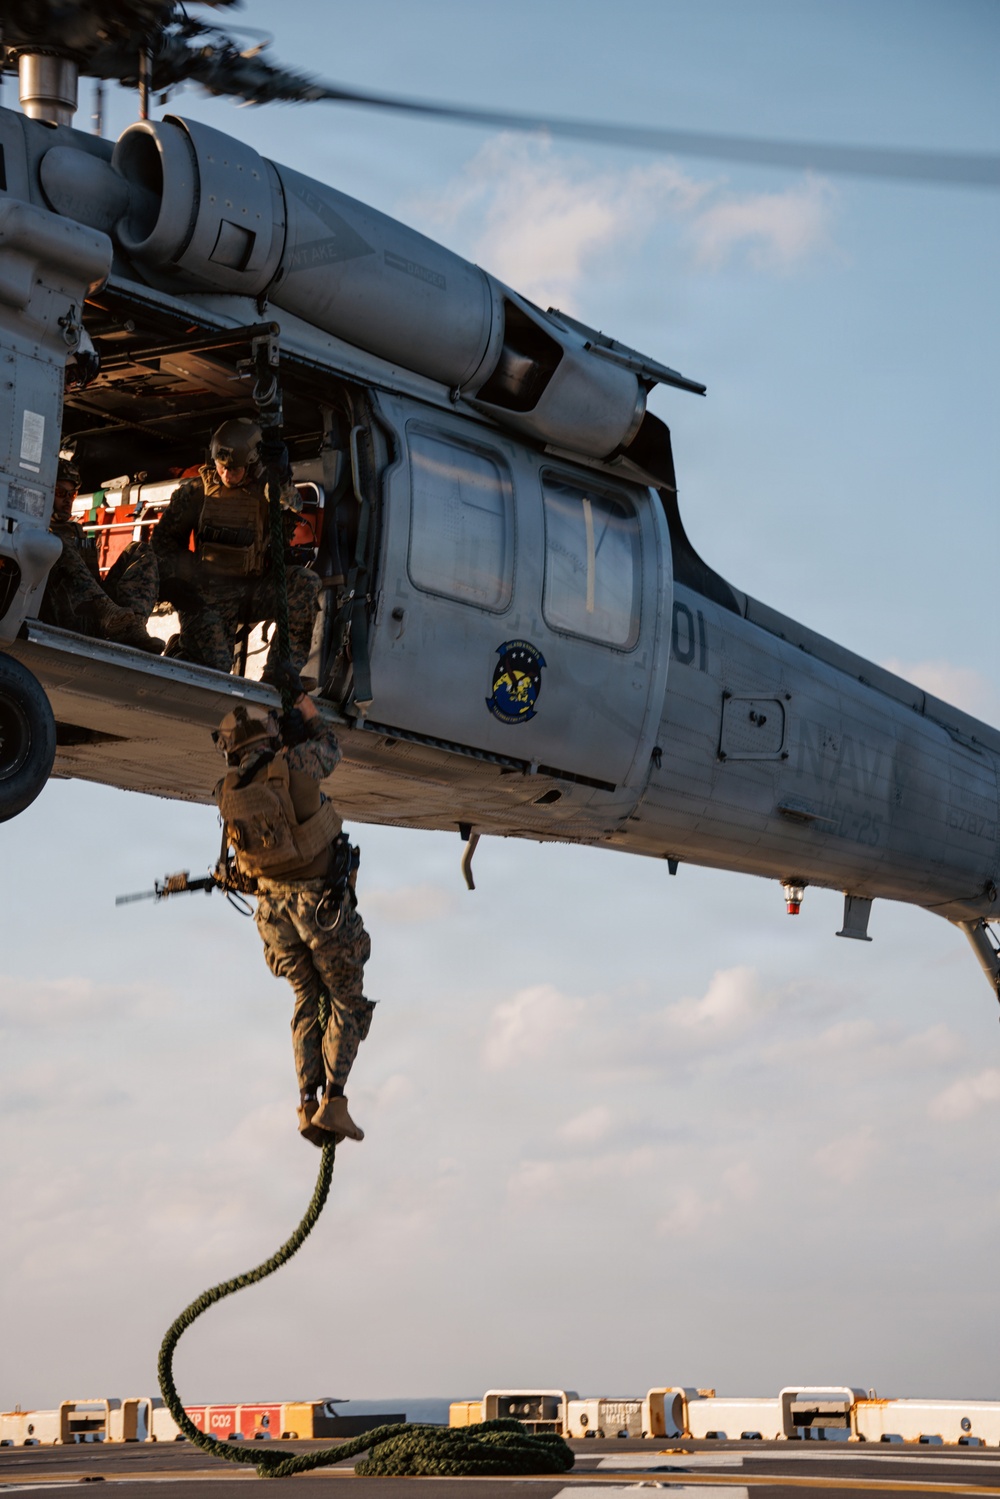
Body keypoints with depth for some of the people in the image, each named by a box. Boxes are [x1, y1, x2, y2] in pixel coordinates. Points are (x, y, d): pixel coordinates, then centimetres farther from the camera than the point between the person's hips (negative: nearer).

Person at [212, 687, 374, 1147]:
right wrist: (309, 714, 26)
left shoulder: (229, 790, 0)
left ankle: (308, 1103, 4)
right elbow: (328, 751, 8)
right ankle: (333, 1100, -8)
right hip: (323, 901, -4)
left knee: (308, 1001, 17)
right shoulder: (293, 764, -13)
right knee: (347, 1001, 6)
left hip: (275, 908, 4)